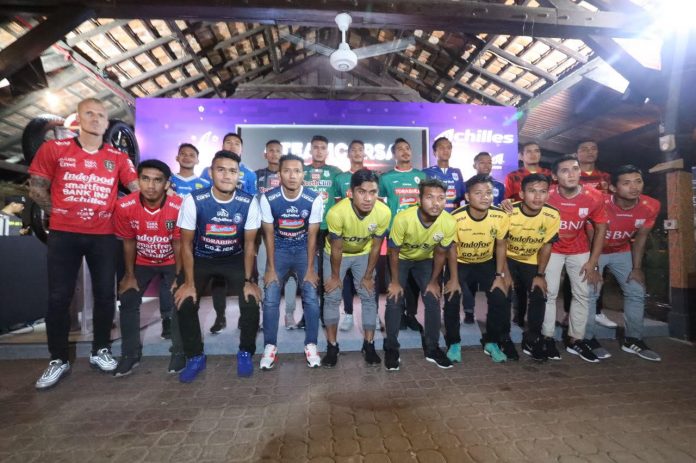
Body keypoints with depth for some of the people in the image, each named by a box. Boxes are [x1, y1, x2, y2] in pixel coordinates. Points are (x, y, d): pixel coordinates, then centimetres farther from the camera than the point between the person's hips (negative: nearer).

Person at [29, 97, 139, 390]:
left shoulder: (117, 157, 5)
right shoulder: (54, 149, 2)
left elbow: (139, 188, 2)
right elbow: (36, 188, 5)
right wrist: (59, 210, -1)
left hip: (103, 236, 1)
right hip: (63, 234, -1)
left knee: (105, 295, 6)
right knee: (59, 298, 3)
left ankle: (101, 350, 24)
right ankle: (58, 360, 19)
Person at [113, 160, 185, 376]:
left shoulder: (178, 207, -29)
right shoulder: (124, 206, -22)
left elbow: (178, 244, -16)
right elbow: (129, 243, -8)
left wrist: (179, 277, -12)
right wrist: (130, 275, -1)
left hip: (171, 262, -2)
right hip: (141, 262, 3)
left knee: (178, 302, -10)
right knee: (128, 302, -1)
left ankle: (179, 352, 9)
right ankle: (130, 354, 17)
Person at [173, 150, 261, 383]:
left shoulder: (248, 202, -18)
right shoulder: (194, 200, -21)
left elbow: (249, 244, -9)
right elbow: (186, 243, -11)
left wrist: (248, 280, -11)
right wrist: (189, 282, -13)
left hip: (234, 259, 0)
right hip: (201, 258, 1)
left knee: (251, 302, -17)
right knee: (184, 303, -16)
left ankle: (245, 353, 10)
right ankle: (195, 357, 11)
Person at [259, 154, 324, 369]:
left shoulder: (314, 199, -18)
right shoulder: (268, 198, -17)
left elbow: (312, 235, -10)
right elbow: (269, 234, -8)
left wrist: (310, 269, -11)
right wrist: (271, 268, -9)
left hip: (303, 249, 0)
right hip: (279, 249, 1)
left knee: (311, 297, -11)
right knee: (270, 299, -8)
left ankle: (311, 345, 7)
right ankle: (270, 346, 10)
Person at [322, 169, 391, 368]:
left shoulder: (383, 213, -31)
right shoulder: (336, 213, -39)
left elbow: (375, 246, -15)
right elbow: (337, 249, -23)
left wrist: (368, 276, -5)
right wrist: (335, 276, -9)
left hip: (363, 254, 2)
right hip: (336, 254, -2)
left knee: (369, 297, 2)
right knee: (332, 298, -1)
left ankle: (368, 345, 18)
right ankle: (332, 346, 15)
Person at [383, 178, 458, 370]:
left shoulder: (449, 223, -29)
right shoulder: (403, 218, -38)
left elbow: (440, 253, -11)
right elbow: (394, 252, -22)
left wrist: (433, 281, -3)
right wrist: (395, 282, -14)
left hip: (425, 259, 3)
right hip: (401, 258, -2)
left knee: (433, 301, -1)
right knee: (394, 302, -8)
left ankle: (432, 348, 18)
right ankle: (391, 348, 10)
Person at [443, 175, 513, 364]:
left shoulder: (500, 217, -22)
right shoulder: (456, 218, -29)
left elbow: (501, 245, -5)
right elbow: (452, 248, -14)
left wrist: (500, 275, -6)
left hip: (486, 262, 2)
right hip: (460, 263, -2)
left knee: (500, 298, -11)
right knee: (452, 300, -17)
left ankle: (491, 341, 15)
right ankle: (454, 343, 7)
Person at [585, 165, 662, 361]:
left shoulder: (651, 206, -16)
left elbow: (640, 237, -3)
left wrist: (637, 267, -1)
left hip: (622, 252, 5)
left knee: (636, 292, 6)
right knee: (589, 293, -10)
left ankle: (633, 340, 19)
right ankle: (588, 339, 3)